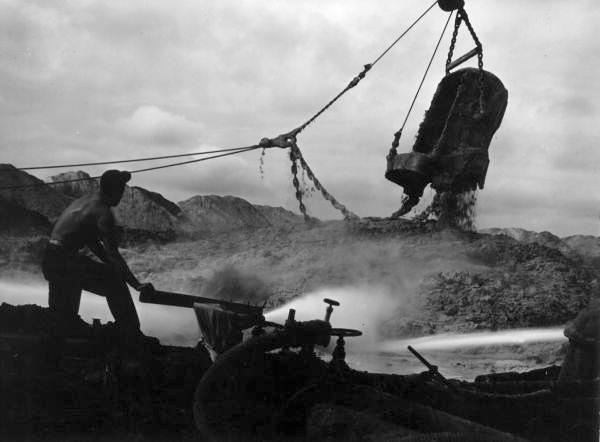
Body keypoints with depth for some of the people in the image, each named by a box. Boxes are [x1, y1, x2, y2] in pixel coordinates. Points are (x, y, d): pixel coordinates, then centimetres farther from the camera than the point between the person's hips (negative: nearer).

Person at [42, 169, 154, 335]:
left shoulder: (84, 200, 17)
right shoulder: (103, 212, -12)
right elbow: (112, 253, -20)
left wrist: (115, 268, 19)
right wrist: (137, 285, -22)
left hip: (49, 262, 9)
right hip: (66, 262, -9)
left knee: (61, 319, 19)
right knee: (115, 285, -6)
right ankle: (131, 335, -7)